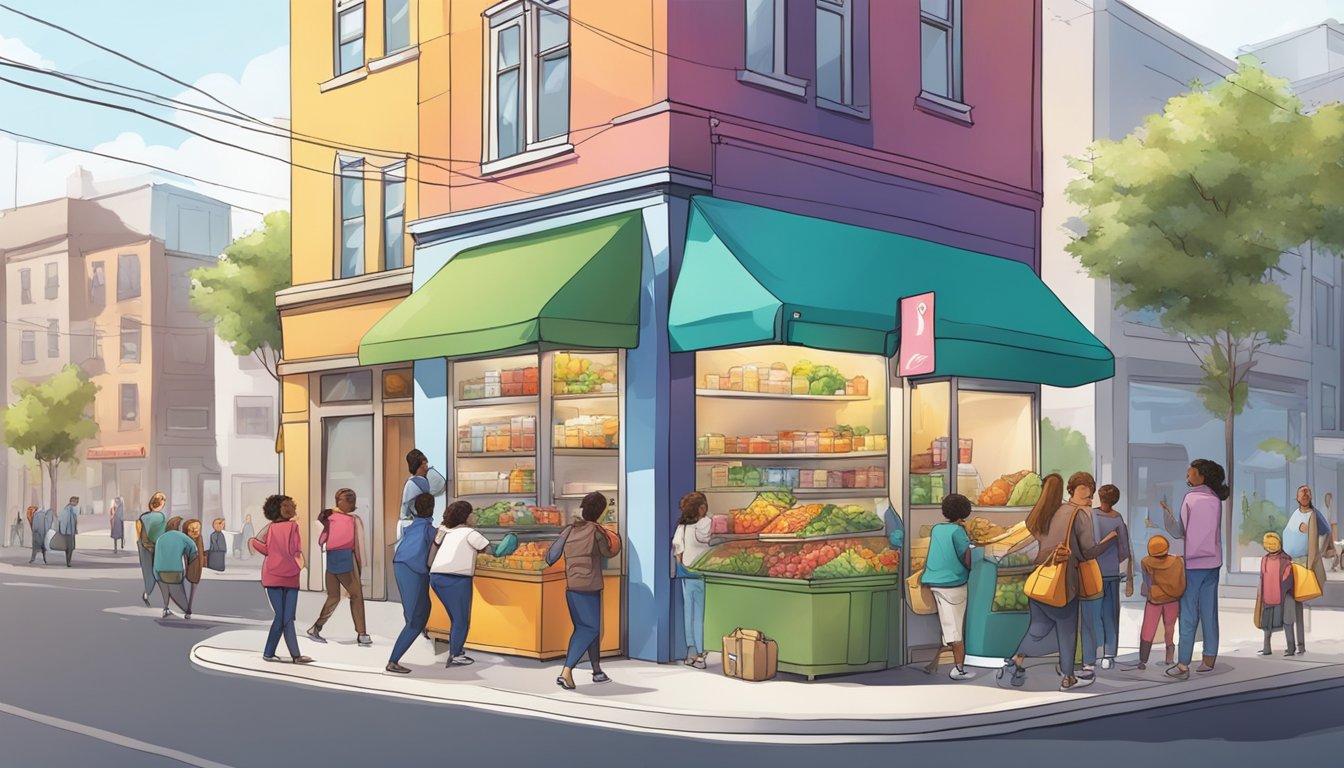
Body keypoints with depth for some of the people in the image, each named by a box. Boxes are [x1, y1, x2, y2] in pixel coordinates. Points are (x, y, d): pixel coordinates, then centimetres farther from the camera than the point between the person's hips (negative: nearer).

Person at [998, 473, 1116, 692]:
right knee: (1067, 630, 9)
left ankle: (1015, 662, 3)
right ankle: (1067, 678, 20)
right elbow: (1089, 551, -7)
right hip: (1063, 581, -6)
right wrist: (1109, 538, 10)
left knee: (1039, 626, 15)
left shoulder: (1045, 514, 11)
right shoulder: (1077, 514, -6)